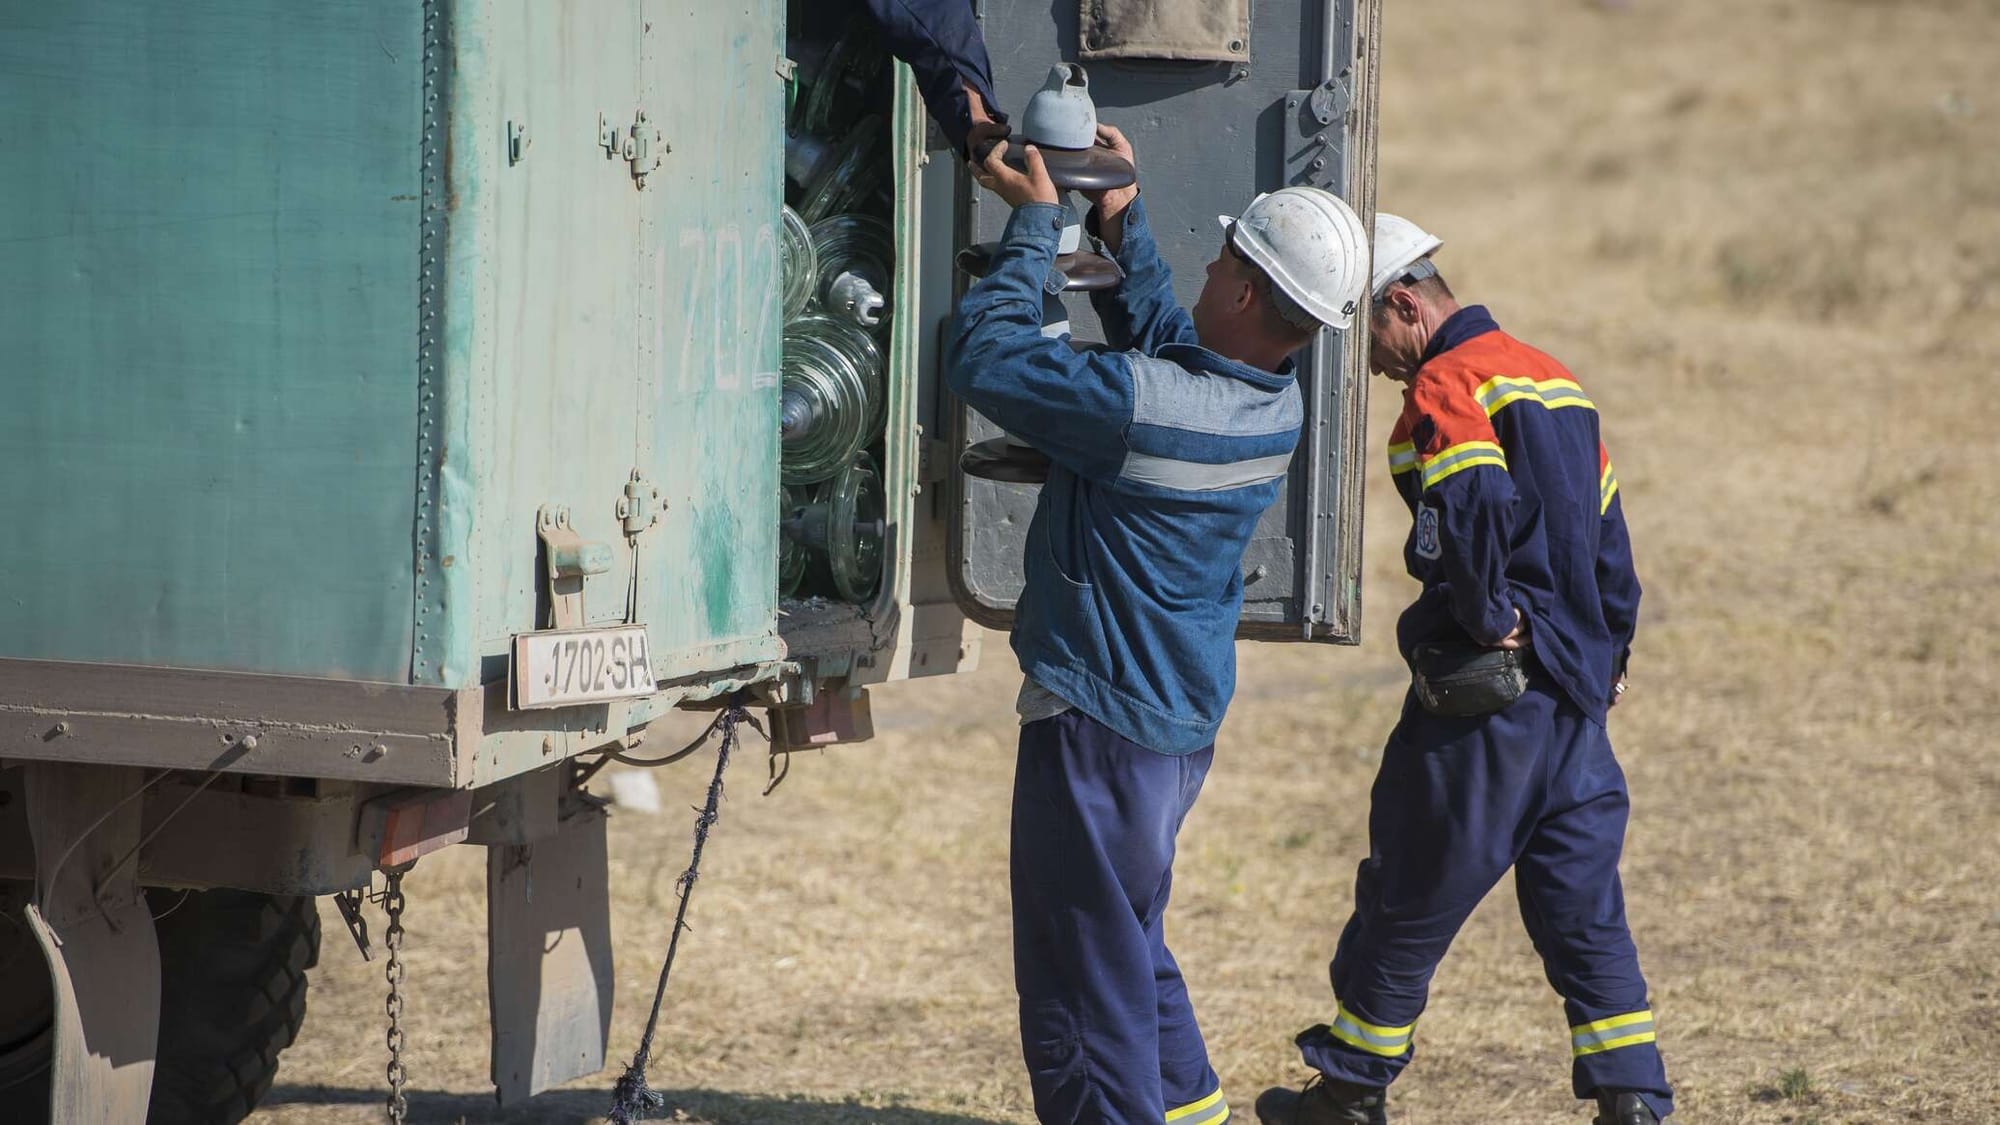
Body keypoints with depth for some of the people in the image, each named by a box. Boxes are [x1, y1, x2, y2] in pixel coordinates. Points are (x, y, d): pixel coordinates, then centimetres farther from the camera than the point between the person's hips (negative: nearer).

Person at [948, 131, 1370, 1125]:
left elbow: (986, 358, -19)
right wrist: (1119, 217, 14)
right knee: (1134, 950, 26)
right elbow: (1161, 334, 19)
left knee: (1082, 984, -1)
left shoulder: (1143, 405, -27)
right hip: (1182, 718, 9)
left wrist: (1035, 222, -9)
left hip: (1096, 726, -9)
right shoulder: (1276, 408, -1)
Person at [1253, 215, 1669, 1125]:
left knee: (1408, 897, 5)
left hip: (1485, 694, -8)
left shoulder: (1447, 385, -10)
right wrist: (1608, 650, 23)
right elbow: (1606, 525, 20)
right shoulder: (1551, 378, 17)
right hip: (1577, 691, 8)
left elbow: (1475, 503, -28)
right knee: (1583, 907, 8)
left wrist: (1487, 616, -17)